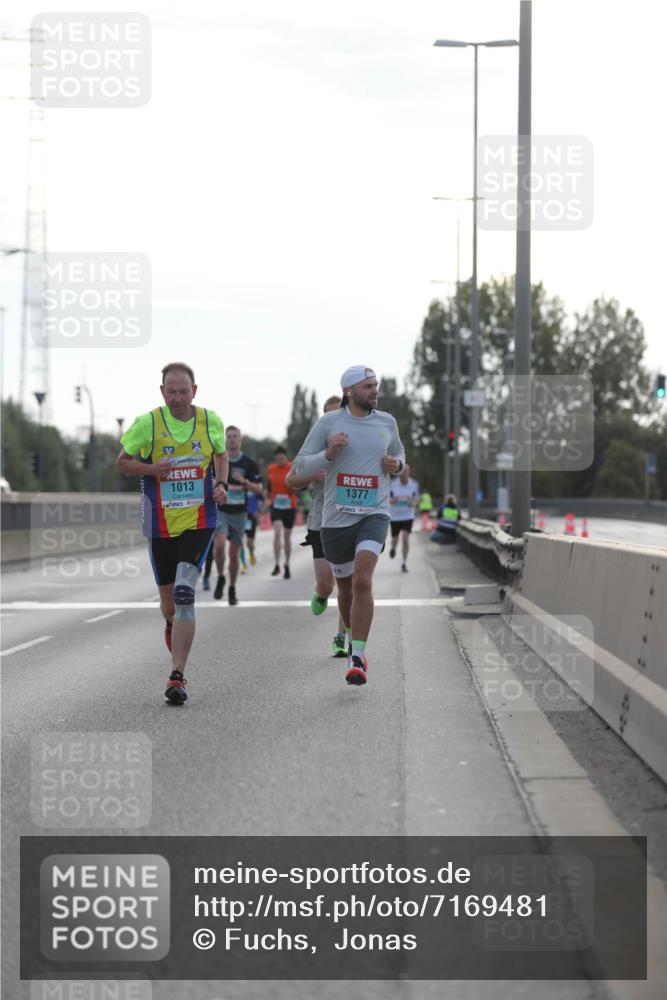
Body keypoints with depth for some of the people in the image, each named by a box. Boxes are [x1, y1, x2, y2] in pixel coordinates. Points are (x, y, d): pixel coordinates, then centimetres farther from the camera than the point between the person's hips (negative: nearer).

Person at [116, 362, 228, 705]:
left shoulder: (210, 421, -1)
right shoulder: (147, 424, -6)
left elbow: (220, 455, 19)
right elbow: (122, 462, 4)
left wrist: (221, 484, 0)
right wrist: (151, 469, -15)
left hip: (199, 521, -1)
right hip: (160, 525, 1)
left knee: (184, 593, -19)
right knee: (169, 604, 10)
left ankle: (177, 677, -18)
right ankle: (172, 626, 51)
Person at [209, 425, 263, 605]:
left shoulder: (249, 463, 0)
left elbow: (259, 489, -2)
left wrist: (243, 482, -18)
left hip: (238, 512, 1)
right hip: (220, 510, -1)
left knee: (234, 553, 4)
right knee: (219, 544, -23)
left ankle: (232, 590, 20)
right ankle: (220, 578, 1)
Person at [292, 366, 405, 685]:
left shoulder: (386, 422, 7)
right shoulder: (329, 422, -1)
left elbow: (398, 452, 26)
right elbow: (300, 467, -1)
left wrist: (396, 464, 3)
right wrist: (329, 453, -18)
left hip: (374, 514, 0)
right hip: (336, 517, 0)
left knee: (362, 580, -21)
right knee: (345, 586, 14)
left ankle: (358, 659, -21)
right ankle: (353, 639, 43)